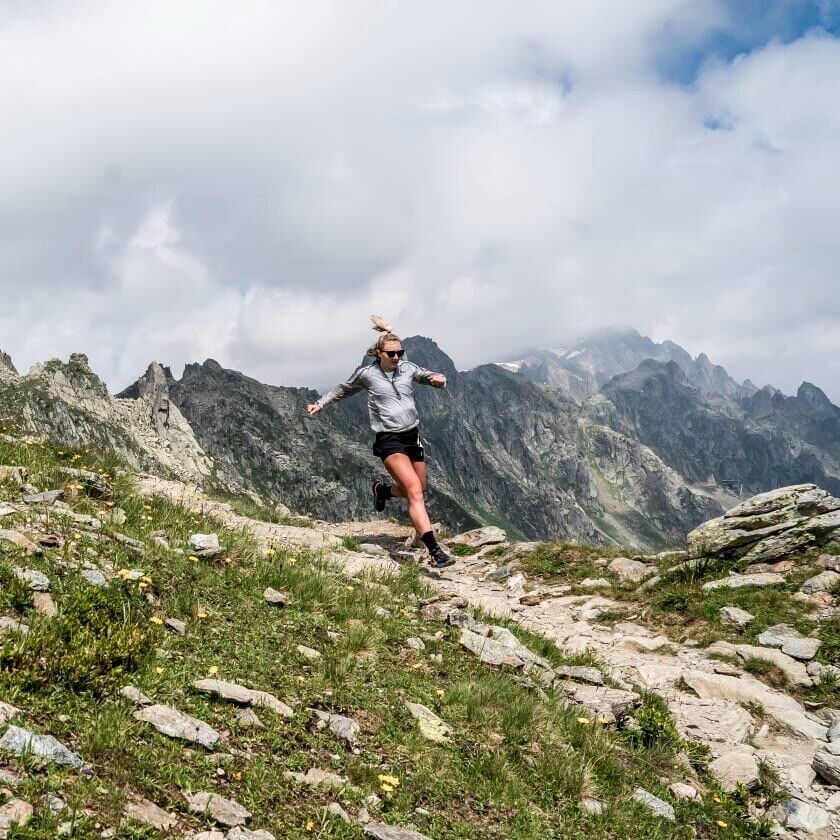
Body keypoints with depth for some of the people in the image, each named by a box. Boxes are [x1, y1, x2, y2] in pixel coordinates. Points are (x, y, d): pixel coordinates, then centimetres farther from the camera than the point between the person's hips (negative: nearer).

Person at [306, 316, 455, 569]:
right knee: (415, 492, -21)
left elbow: (431, 377, 9)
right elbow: (343, 389, 14)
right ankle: (434, 551, -27)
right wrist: (320, 404, 13)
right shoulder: (366, 374, -4)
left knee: (416, 491, 18)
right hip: (389, 440, -5)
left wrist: (439, 379, -15)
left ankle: (382, 490, 50)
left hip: (412, 435, 5)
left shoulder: (408, 368, 2)